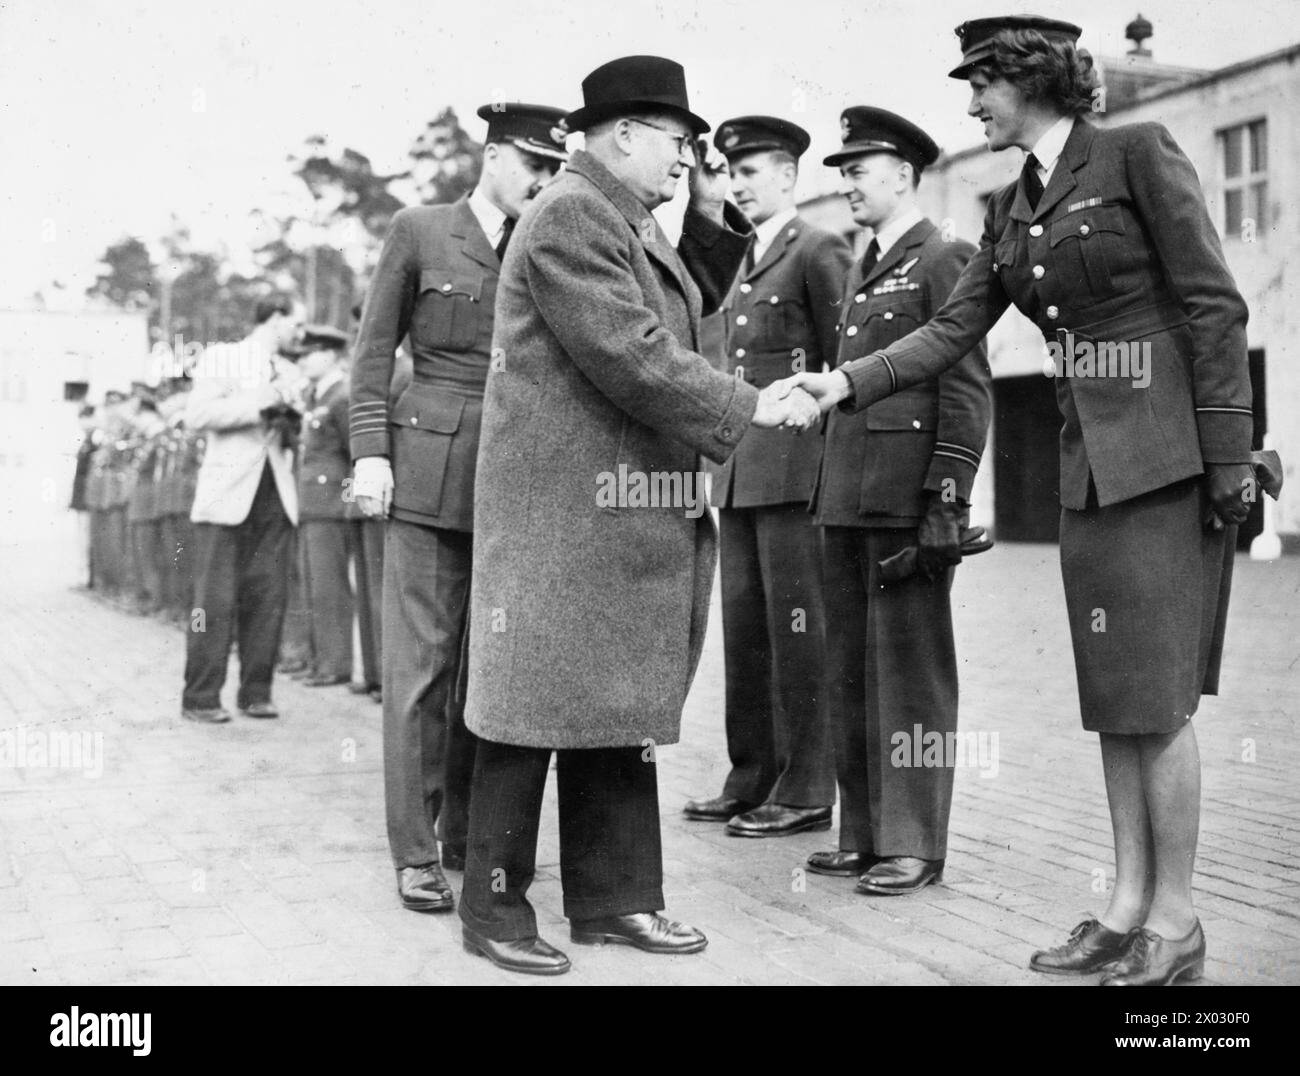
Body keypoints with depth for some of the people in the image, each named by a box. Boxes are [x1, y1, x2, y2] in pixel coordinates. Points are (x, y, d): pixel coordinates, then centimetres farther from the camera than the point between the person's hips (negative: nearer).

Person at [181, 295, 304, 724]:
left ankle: (256, 693, 8)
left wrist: (291, 414, 6)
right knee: (216, 600, -7)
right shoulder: (221, 357, 4)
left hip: (275, 499, 5)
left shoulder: (288, 372, 22)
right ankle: (200, 698, -2)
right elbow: (197, 415, -9)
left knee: (267, 600, 1)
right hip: (227, 495, -5)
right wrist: (260, 402, -12)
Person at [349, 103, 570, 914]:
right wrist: (371, 451, -5)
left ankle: (470, 837, 17)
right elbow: (375, 350, 4)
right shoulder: (419, 232, 4)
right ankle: (415, 854, 4)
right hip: (433, 469, -3)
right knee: (423, 662, -3)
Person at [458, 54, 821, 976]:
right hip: (564, 509, -10)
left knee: (622, 703, 11)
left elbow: (688, 307, 26)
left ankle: (613, 896, 20)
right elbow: (633, 357, -20)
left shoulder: (634, 223, 18)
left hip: (630, 511, 10)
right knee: (539, 702, -2)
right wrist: (752, 407, -15)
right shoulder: (569, 216, -12)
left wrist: (713, 214, 15)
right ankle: (495, 902, 9)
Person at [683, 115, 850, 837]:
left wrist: (835, 459, -11)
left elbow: (847, 363, -8)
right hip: (737, 472, 8)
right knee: (744, 628, 9)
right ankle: (751, 781, 18)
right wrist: (723, 448, 14)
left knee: (798, 630, -4)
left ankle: (804, 792, 3)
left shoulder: (819, 251, -3)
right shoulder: (743, 263, 21)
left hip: (796, 468, -8)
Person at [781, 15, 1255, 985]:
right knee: (1112, 695, 8)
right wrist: (849, 384, -4)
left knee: (1155, 693, -5)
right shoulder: (1012, 211, 14)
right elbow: (952, 333, 9)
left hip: (1167, 456, -7)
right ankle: (1128, 904, 16)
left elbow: (1214, 306, -10)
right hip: (1088, 460, 7)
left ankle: (1175, 919, 7)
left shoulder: (1138, 153, -6)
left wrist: (1229, 457, -14)